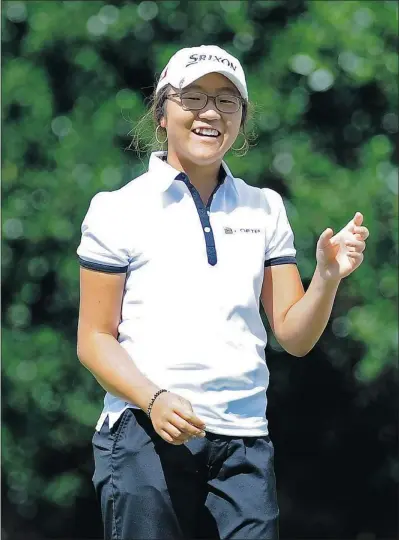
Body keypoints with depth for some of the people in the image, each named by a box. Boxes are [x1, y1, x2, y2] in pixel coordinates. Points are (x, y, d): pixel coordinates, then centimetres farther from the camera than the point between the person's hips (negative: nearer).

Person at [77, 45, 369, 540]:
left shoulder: (265, 208, 14)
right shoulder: (119, 208, 4)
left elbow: (293, 335, 12)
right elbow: (95, 339, 1)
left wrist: (327, 277, -7)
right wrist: (154, 400, -16)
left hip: (243, 443, 3)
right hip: (143, 437, -3)